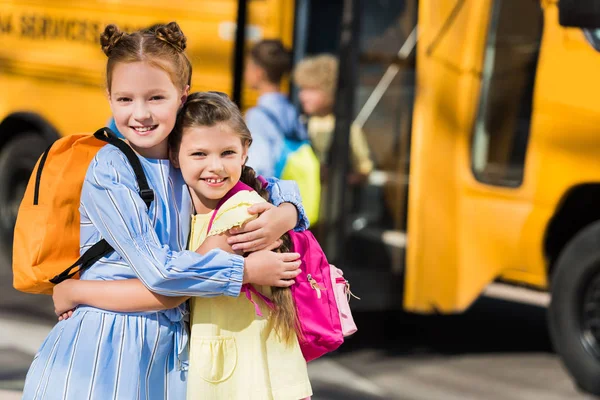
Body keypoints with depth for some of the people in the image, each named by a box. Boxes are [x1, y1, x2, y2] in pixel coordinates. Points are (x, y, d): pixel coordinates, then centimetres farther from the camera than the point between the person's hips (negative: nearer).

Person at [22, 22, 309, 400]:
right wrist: (248, 270, -14)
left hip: (167, 353, 5)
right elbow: (157, 268, -18)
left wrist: (285, 215, -8)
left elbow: (273, 188, 17)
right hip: (101, 350, -5)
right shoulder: (109, 171, -11)